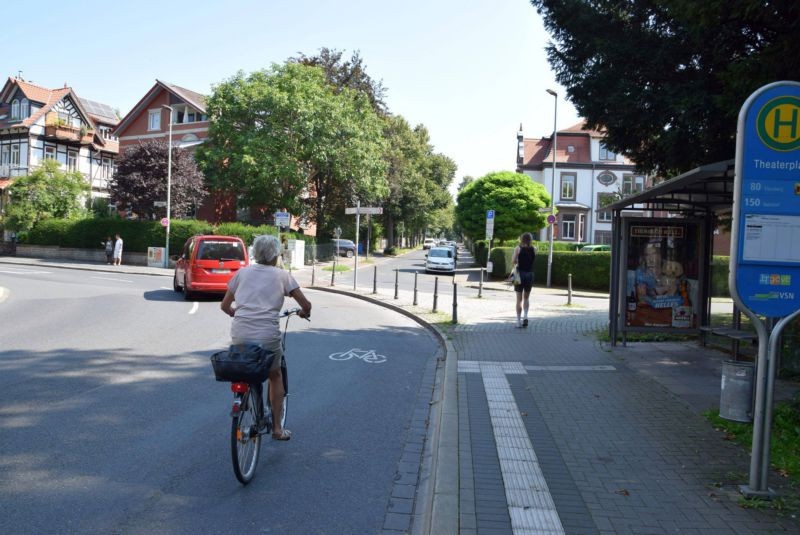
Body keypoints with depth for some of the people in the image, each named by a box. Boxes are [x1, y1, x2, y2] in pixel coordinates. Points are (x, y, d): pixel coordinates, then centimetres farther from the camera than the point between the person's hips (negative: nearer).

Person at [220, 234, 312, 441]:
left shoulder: (242, 272, 13)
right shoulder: (282, 275, 7)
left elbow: (225, 305, 18)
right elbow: (306, 305, 6)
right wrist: (303, 313, 28)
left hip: (239, 335, 2)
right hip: (267, 336, -2)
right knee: (275, 376, 20)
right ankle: (277, 427, 21)